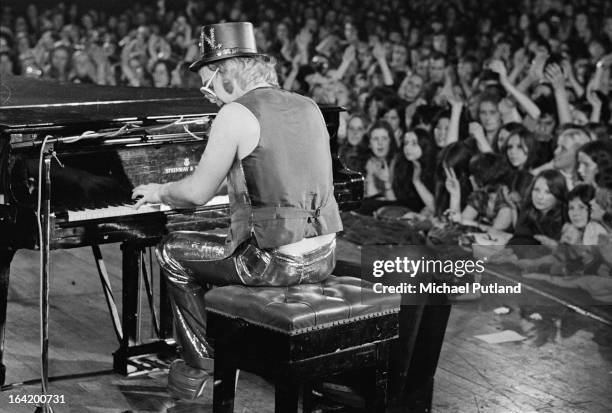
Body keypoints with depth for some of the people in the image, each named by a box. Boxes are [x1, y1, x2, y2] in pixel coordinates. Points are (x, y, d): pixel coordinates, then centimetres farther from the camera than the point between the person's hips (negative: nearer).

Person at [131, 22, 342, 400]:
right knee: (218, 248, 34)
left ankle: (199, 366, 20)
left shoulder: (236, 115, -11)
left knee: (173, 252, 16)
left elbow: (198, 194, -7)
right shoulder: (308, 107, 10)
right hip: (322, 258, 8)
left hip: (277, 262, -8)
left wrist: (159, 191, 13)